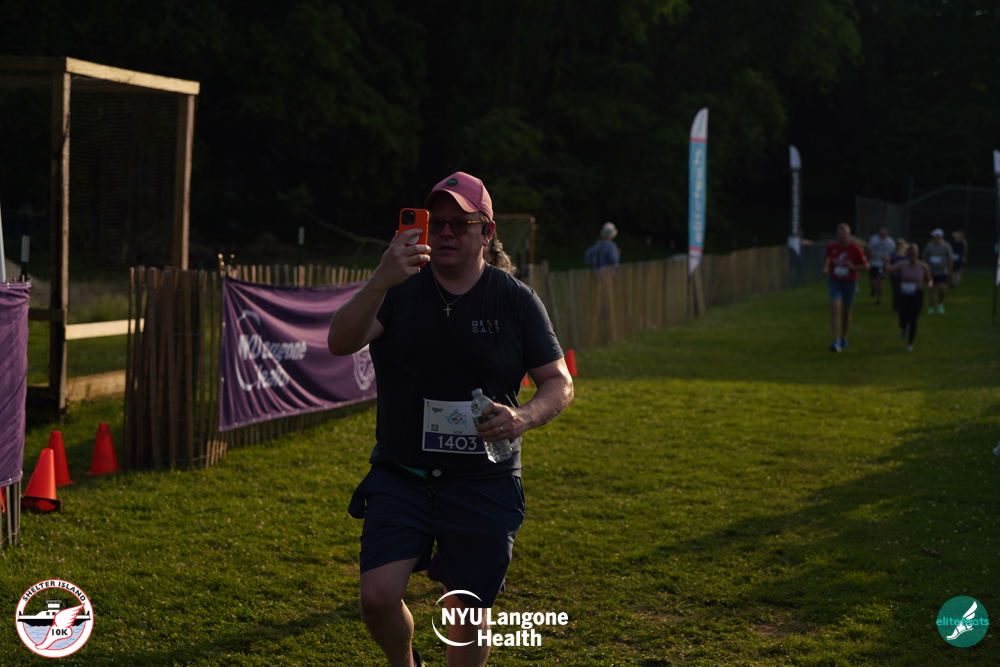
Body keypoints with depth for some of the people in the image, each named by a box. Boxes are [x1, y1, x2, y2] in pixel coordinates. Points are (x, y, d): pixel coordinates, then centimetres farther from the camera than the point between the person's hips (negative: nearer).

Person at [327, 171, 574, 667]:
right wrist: (381, 282, -35)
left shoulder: (516, 301, 1)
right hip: (400, 476, 0)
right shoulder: (399, 290, -1)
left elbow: (559, 383, 2)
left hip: (484, 484, 0)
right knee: (378, 595, -13)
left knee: (467, 613, 2)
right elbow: (340, 343, -17)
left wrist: (525, 417, -20)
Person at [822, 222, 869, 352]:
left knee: (846, 312, 14)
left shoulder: (855, 249, -14)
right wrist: (825, 268, 1)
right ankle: (836, 341, -22)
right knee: (835, 310, -17)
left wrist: (853, 267, -23)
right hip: (834, 282, 0)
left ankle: (844, 338, 37)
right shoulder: (831, 247, -7)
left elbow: (866, 266, -6)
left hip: (850, 283, 0)